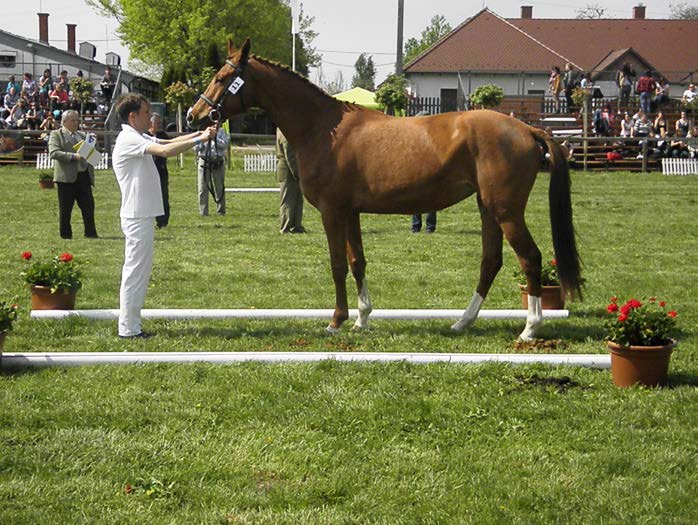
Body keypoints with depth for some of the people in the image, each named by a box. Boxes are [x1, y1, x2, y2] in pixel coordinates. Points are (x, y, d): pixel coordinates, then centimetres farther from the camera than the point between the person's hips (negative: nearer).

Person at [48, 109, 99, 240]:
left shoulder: (81, 136, 21)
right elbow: (53, 153, -13)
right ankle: (65, 235, 7)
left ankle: (91, 234, 5)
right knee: (65, 210, 0)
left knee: (89, 207, 0)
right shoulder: (56, 135, 2)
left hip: (83, 176, 5)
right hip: (67, 177, -5)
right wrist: (73, 156, -21)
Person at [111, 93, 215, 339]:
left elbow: (169, 142, 16)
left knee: (137, 272, 13)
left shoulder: (138, 138, 16)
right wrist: (199, 139, -22)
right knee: (135, 272, -6)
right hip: (138, 217, -10)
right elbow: (166, 150, -27)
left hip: (141, 215, 10)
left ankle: (130, 325, 18)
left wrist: (199, 133, 3)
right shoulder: (129, 139, -16)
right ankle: (128, 328, -2)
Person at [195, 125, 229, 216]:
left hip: (218, 163, 1)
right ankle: (203, 212, 0)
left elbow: (224, 144, -6)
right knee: (203, 188, -3)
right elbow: (197, 148, -1)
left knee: (219, 188, 5)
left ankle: (220, 211, 14)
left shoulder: (221, 131, 8)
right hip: (204, 161, -1)